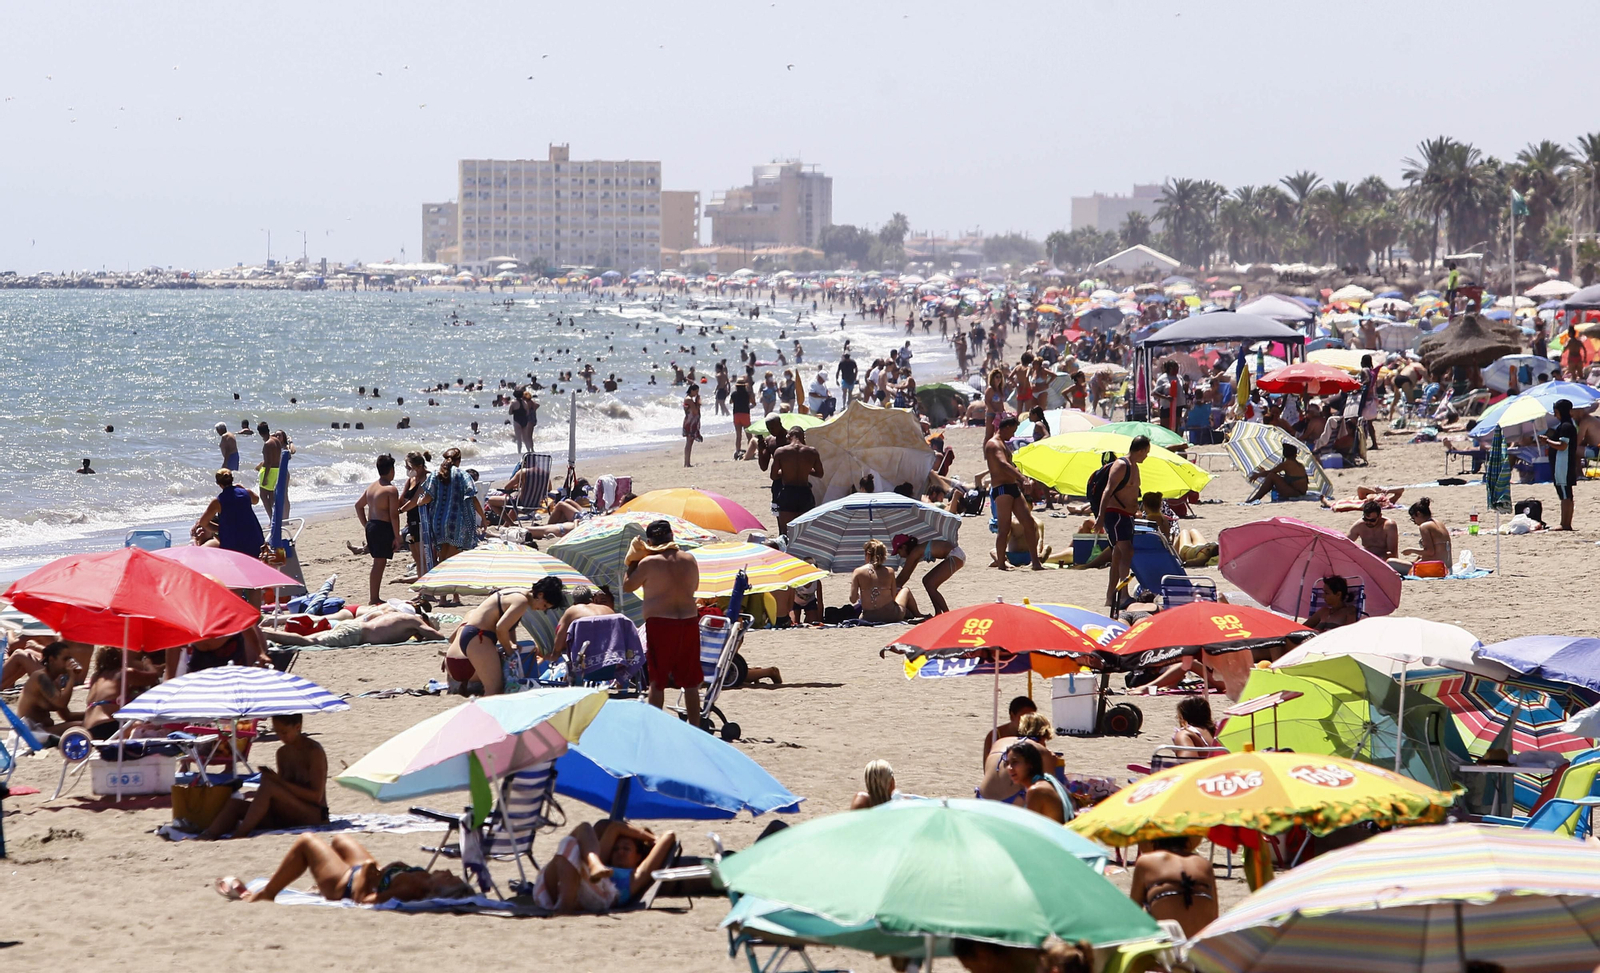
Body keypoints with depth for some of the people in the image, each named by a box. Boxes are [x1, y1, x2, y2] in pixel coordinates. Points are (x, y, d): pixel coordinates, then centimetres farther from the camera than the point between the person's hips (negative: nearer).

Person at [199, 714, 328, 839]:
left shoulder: (314, 752, -7)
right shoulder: (283, 752, 15)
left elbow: (316, 796, -15)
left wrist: (280, 781, -20)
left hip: (315, 815, -7)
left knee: (268, 785, -31)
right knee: (235, 804, -12)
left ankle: (239, 835, -33)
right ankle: (208, 835, -36)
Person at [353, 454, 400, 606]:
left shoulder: (372, 487, 14)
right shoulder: (391, 489, -12)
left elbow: (358, 505, 21)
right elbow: (394, 515, -15)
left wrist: (366, 525, 22)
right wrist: (396, 536, -11)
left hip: (370, 526, 8)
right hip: (383, 527, -8)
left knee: (378, 562, 16)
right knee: (379, 563, -6)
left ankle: (374, 598, 20)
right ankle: (373, 599, -7)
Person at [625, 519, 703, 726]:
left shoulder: (649, 563, -9)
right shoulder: (689, 559, 5)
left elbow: (627, 586, 2)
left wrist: (633, 563, 13)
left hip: (660, 623, -4)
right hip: (689, 621, 4)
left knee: (657, 681, 3)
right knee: (690, 682, 10)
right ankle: (694, 728, 12)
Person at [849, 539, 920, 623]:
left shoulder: (858, 572, -7)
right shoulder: (889, 572, -6)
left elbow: (853, 600, -9)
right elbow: (893, 597, 0)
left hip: (868, 618, 1)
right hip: (890, 615, -1)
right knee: (906, 591, 32)